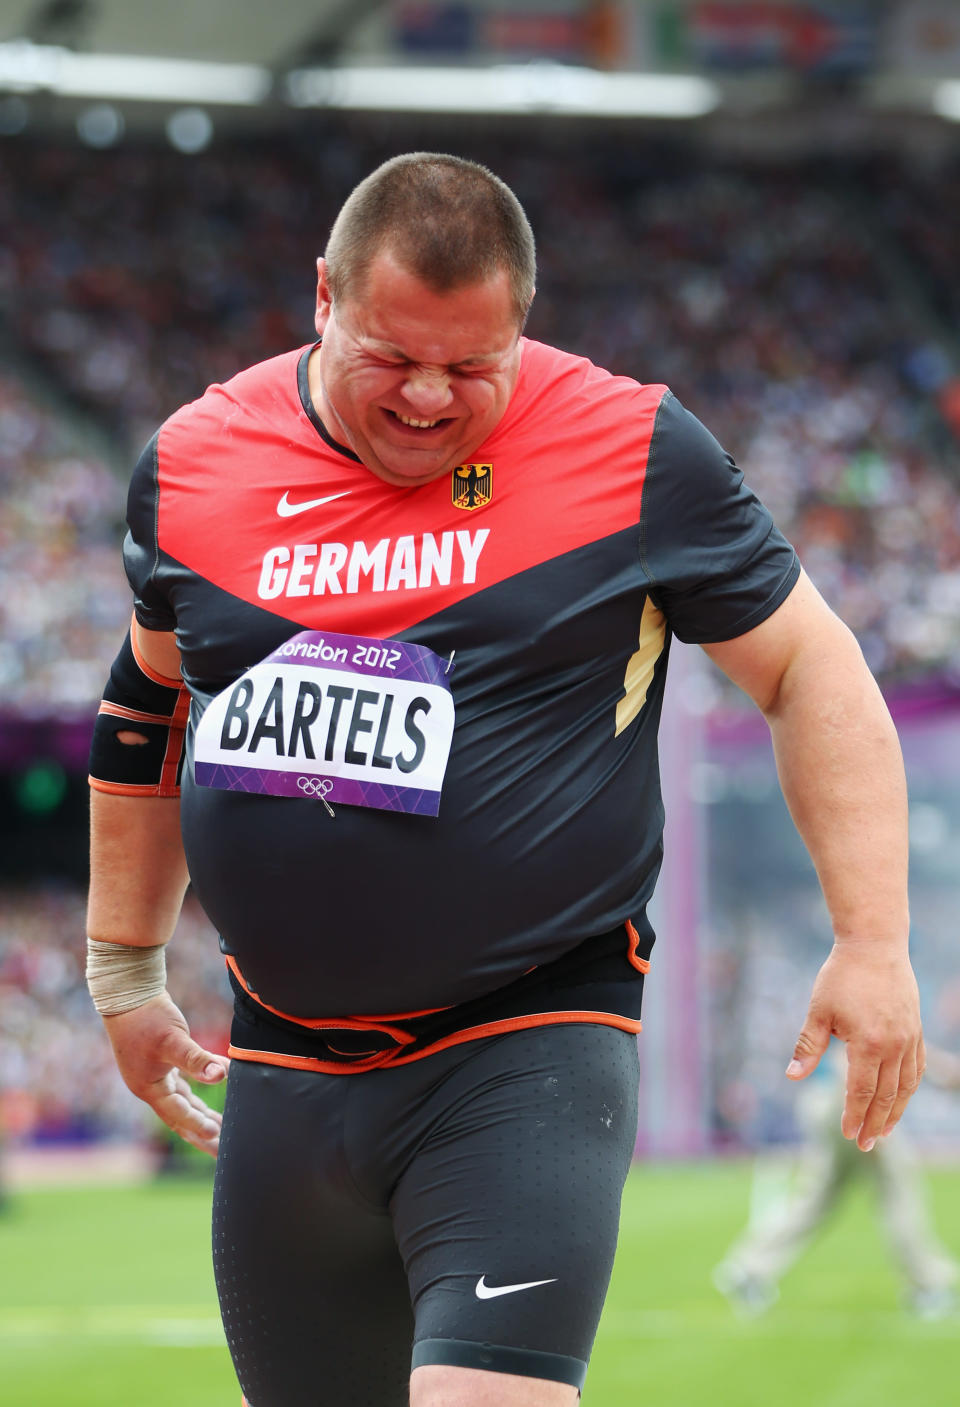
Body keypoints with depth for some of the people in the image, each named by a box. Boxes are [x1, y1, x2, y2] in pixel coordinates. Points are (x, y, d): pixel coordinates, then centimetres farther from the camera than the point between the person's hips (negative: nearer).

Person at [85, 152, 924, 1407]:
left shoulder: (634, 451, -5)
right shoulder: (195, 460, 5)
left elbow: (811, 668, 2)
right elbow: (150, 705, 21)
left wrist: (873, 942, -4)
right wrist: (125, 967, 27)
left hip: (530, 1052, -4)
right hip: (283, 1069, 5)